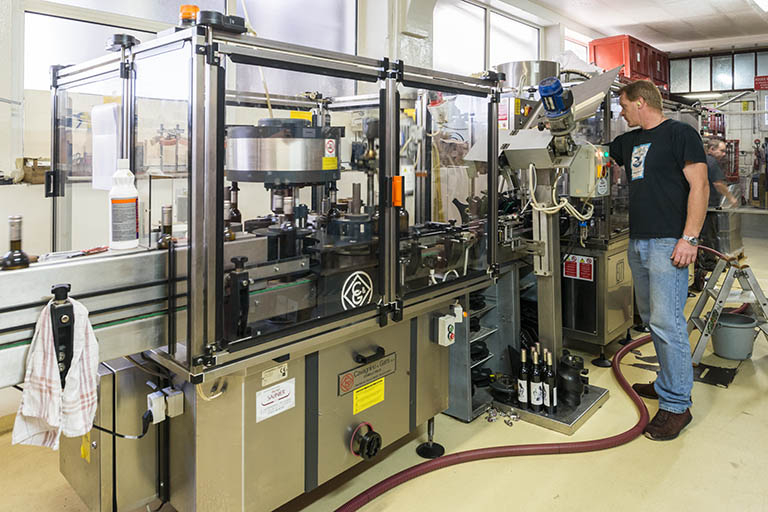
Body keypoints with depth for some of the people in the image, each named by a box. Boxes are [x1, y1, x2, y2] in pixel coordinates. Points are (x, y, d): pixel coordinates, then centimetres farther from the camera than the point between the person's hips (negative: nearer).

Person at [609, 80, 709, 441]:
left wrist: (689, 238, -17)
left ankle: (676, 404, -1)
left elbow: (699, 187, -10)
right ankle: (668, 384, 27)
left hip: (668, 244, -8)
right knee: (651, 319, 13)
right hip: (637, 242, 8)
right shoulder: (629, 141, 19)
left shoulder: (680, 134, -3)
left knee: (666, 322, -10)